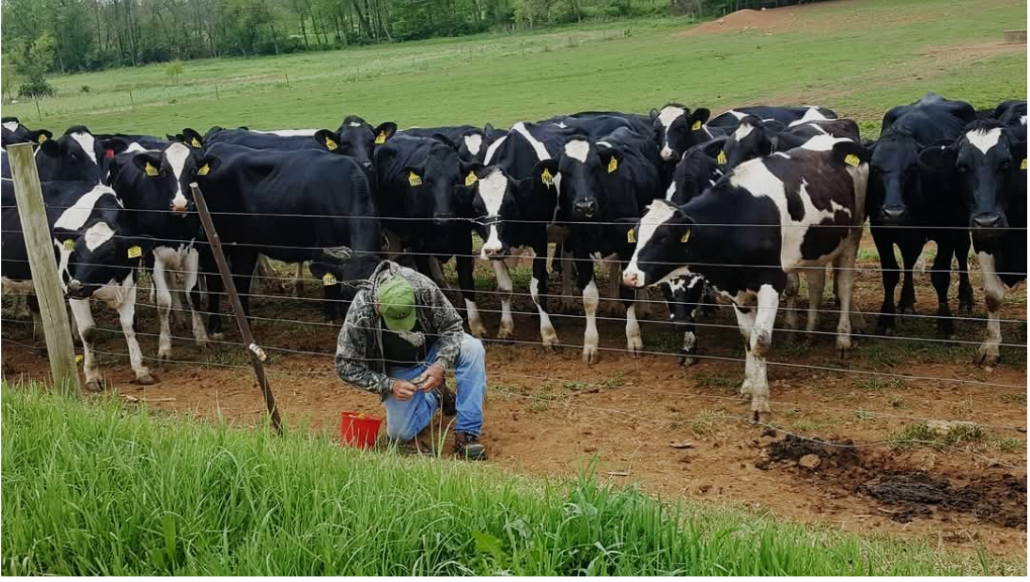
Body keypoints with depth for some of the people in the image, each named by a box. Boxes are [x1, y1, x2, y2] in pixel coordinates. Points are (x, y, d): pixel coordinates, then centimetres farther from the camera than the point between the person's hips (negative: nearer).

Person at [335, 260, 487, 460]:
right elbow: (346, 366, -21)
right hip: (399, 369, 0)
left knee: (472, 349, -31)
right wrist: (389, 386, -30)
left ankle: (467, 434, -23)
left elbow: (452, 325, -18)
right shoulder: (361, 313, -32)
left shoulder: (423, 287, -31)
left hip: (433, 351, 1)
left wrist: (441, 365, -34)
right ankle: (434, 396, 17)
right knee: (400, 433, -15)